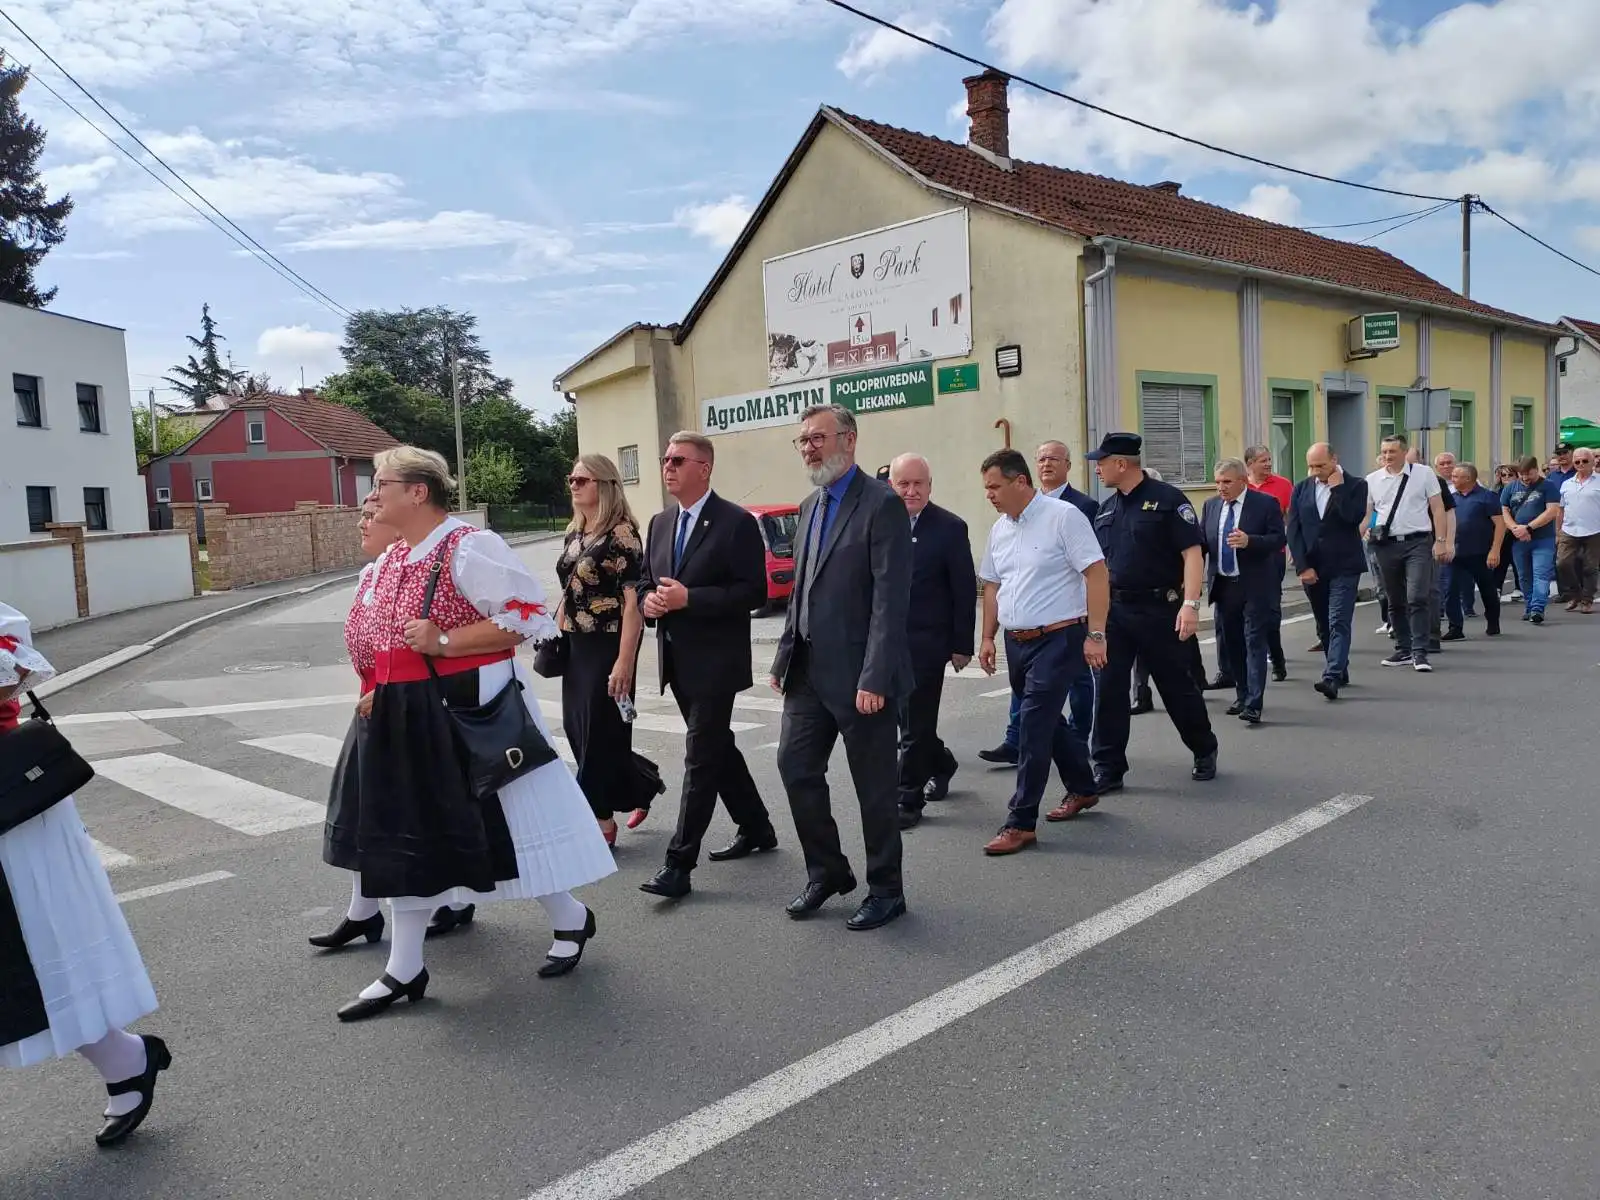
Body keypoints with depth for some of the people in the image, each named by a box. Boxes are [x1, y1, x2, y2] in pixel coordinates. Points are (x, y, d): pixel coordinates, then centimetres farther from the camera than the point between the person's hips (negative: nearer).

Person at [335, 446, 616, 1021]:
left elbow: (525, 617, -21)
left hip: (468, 708, -8)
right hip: (407, 717, 9)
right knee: (405, 833, 10)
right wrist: (380, 694, 14)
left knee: (504, 821, 3)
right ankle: (403, 970, 20)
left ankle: (570, 920, 26)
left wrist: (442, 641, -22)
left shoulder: (468, 547, -15)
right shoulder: (390, 562, 12)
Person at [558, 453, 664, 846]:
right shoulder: (574, 533, 11)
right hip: (576, 647, 8)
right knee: (576, 727, 10)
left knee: (601, 730, 0)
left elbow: (633, 601, -18)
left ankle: (602, 823, 15)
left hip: (608, 647, -8)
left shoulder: (622, 533, -13)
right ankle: (642, 785, 29)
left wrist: (625, 661, -23)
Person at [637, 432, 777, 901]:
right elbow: (646, 581, 17)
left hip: (715, 660, -8)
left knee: (700, 758, -6)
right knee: (718, 748, 18)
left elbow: (753, 592, -16)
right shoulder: (660, 523, 11)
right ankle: (756, 829, 34)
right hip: (677, 659, 8)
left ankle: (679, 863, -2)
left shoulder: (737, 523, -11)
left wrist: (689, 598, -23)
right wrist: (648, 600, -6)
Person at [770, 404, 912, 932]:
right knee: (796, 767, 10)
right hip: (809, 669, 8)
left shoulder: (882, 504, -12)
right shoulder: (810, 506, 14)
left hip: (858, 673, -7)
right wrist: (784, 657, 12)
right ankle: (827, 871, 28)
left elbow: (890, 600, -17)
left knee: (875, 787, 5)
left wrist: (874, 679, -21)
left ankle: (885, 890, 22)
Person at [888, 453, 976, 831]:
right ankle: (941, 763, 42)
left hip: (926, 642, -4)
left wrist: (962, 644, -6)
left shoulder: (950, 528, -6)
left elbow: (965, 590, -5)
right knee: (911, 718, 17)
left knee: (915, 725, 0)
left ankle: (908, 800, 11)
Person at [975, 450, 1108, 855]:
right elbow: (992, 586, 18)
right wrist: (987, 638, 13)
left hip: (1058, 639, -7)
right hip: (1017, 641, 8)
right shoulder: (999, 529, 10)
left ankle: (1021, 822, -1)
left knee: (1033, 727, -9)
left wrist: (1095, 635, -19)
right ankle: (1082, 789, 39)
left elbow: (1096, 575, -14)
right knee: (1047, 720, 18)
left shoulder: (1063, 517, -12)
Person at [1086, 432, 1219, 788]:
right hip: (1113, 610, 5)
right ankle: (1108, 768, 11)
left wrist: (1190, 604, -21)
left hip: (1159, 610, -5)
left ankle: (1205, 752, 30)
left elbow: (1192, 553, -12)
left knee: (1178, 686, 8)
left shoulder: (1167, 500, -7)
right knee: (1108, 689, 2)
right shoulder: (1106, 509, 12)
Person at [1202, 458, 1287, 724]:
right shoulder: (1211, 505, 8)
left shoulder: (1265, 503, -7)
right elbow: (1202, 541, 9)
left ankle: (1253, 704, -8)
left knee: (1255, 643, -7)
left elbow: (1279, 538, -11)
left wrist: (1249, 541, -27)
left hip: (1254, 585, -6)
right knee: (1229, 643, 13)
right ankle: (1242, 694, 28)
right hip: (1222, 585, 6)